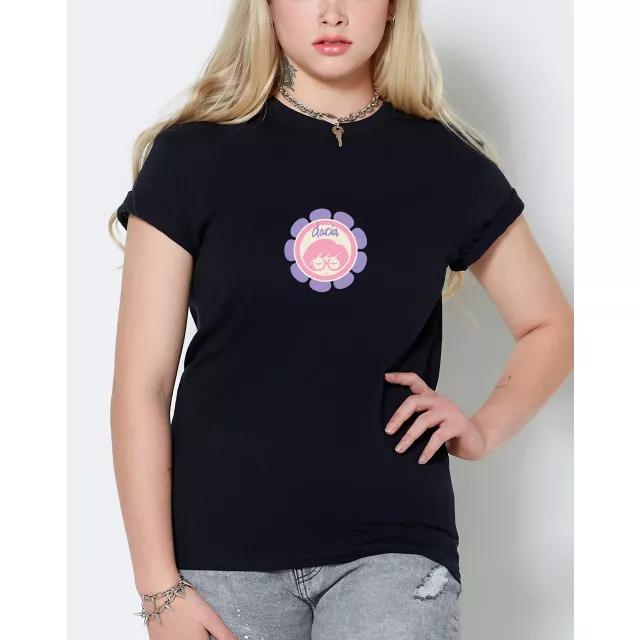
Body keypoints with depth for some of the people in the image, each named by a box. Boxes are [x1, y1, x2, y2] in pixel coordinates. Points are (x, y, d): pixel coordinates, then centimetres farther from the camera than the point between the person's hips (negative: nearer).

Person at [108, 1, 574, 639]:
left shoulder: (445, 165, 6)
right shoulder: (193, 156, 2)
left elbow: (549, 326, 20)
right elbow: (142, 383, 0)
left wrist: (484, 429, 1)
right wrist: (159, 588, -5)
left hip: (393, 545, 1)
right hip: (225, 549, 0)